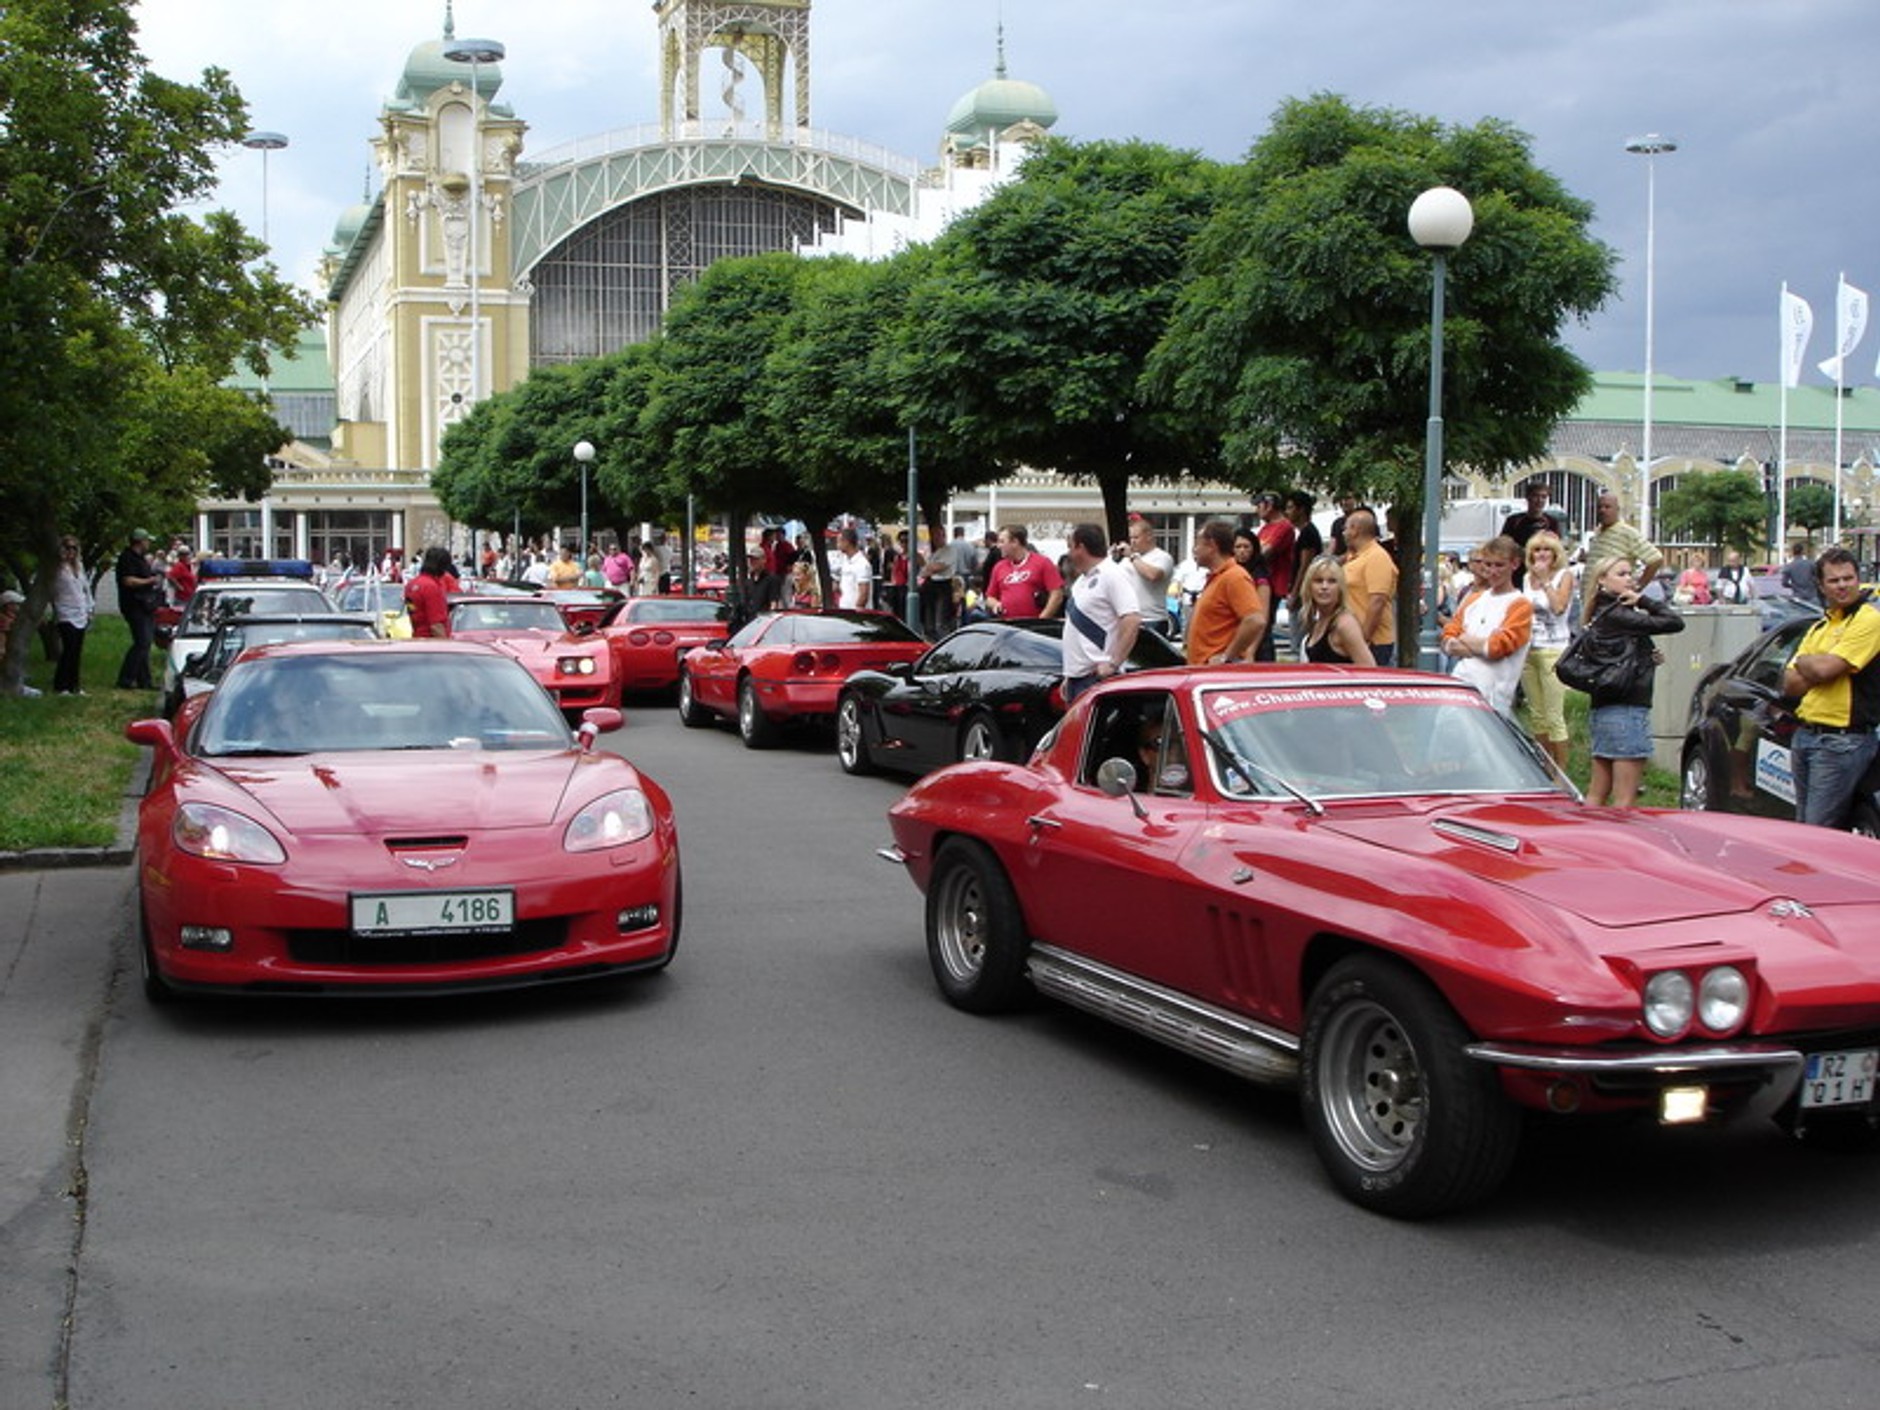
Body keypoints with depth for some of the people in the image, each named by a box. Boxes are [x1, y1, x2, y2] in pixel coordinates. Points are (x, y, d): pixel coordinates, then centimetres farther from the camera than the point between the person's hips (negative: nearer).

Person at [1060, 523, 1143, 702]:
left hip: (1097, 676, -10)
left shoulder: (1112, 575, -10)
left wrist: (1113, 663, -23)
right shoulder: (1082, 580, 20)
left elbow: (1133, 621, -21)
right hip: (1077, 676, 10)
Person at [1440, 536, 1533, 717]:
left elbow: (1498, 646, -9)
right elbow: (1448, 636, 16)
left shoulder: (1520, 605, 1)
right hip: (1459, 682, 5)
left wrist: (1464, 640, 3)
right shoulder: (1474, 599, 20)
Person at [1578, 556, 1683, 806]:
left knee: (1597, 793, 13)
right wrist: (1642, 600, -7)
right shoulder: (1617, 615, -14)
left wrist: (1647, 658, 1)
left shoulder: (1602, 614, 14)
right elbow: (1675, 623, -16)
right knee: (1624, 800, -7)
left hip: (1604, 710, 10)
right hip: (1627, 710, -10)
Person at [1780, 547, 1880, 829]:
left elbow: (1824, 669, -19)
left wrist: (1802, 660, 2)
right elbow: (1790, 684, 9)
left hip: (1842, 741, -9)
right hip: (1804, 736, 9)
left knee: (1819, 834, -8)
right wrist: (1815, 665, -9)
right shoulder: (1820, 627, 18)